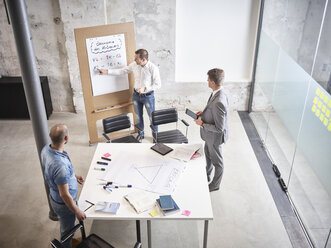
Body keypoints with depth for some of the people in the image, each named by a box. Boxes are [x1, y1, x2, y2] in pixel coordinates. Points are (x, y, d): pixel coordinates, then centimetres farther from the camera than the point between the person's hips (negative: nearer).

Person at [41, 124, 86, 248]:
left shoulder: (46, 149, -14)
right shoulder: (61, 166, -41)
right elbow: (64, 194, -29)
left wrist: (73, 176, 14)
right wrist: (77, 211, -15)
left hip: (54, 196, 8)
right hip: (64, 203, -8)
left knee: (65, 225, 34)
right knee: (67, 229, 21)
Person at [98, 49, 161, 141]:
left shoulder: (153, 68, -22)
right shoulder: (134, 65, -8)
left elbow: (158, 85, -16)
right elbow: (121, 71, 3)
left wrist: (145, 88, -25)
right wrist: (107, 71, -1)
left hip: (148, 96, -4)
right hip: (136, 95, 5)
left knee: (152, 118, 8)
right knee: (138, 116, 19)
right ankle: (140, 134, 39)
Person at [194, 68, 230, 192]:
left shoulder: (218, 102, -39)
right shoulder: (223, 91, -10)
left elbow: (219, 128, -32)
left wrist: (202, 124, -21)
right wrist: (204, 112, -1)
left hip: (215, 136, -9)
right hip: (210, 135, 9)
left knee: (217, 161, 16)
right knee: (208, 155, 30)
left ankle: (215, 185, 40)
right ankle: (207, 176, 56)